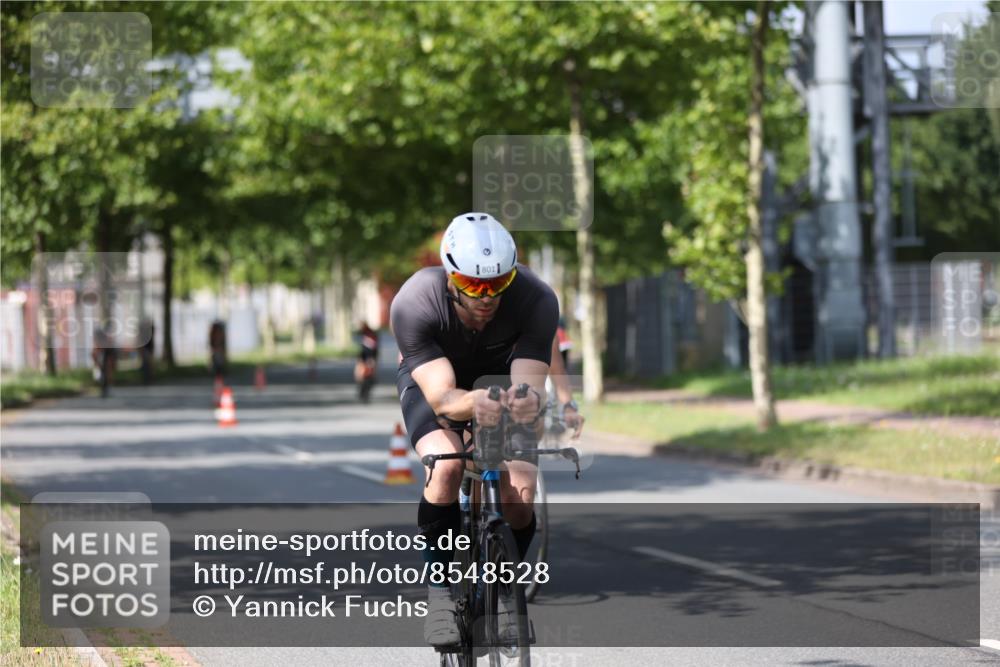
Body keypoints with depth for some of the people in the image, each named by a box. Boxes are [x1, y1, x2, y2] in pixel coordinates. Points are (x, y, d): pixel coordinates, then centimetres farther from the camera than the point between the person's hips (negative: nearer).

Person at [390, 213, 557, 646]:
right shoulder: (413, 304, -36)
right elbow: (441, 396, -41)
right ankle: (440, 587, -14)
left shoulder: (536, 301, -33)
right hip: (432, 377, -1)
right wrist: (472, 403, -64)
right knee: (446, 464, -31)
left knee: (521, 491, -19)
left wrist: (529, 402, -62)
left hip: (502, 376, 1)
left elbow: (531, 381, -37)